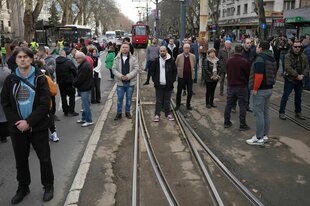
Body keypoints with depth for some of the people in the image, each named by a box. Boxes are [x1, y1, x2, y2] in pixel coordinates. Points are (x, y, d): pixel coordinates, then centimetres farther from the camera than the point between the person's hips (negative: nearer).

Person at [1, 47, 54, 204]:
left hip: (38, 126, -2)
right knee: (20, 159, 13)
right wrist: (17, 122, -10)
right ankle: (23, 188, 31)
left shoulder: (40, 78, -5)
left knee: (44, 158, 5)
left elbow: (45, 104, -11)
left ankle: (48, 186, 24)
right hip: (17, 127, 3)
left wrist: (29, 122, -18)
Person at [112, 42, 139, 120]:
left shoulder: (133, 58, -1)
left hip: (130, 82, 0)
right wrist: (120, 76, -18)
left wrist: (128, 76, -18)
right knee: (119, 98, 6)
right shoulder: (117, 58, 1)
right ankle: (119, 113, 17)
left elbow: (136, 69, -7)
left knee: (129, 98, 11)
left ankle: (127, 112, 26)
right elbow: (114, 69, -2)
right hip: (120, 82, 0)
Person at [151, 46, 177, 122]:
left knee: (167, 101, 10)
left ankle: (168, 114, 23)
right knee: (158, 101, 6)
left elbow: (174, 71, 4)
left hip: (168, 85, 0)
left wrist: (172, 80, -4)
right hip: (159, 85, 0)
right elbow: (152, 71, 9)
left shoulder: (171, 61, -1)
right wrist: (155, 80, 0)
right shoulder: (156, 61, 2)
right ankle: (157, 115, 12)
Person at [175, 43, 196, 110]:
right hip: (181, 76, -1)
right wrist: (179, 71, 5)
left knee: (190, 92, 6)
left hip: (190, 76, 1)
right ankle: (178, 104, 23)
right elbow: (176, 65, 6)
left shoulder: (193, 56, 1)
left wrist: (191, 71, 11)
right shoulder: (179, 56, -3)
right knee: (179, 91, 8)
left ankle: (188, 105, 22)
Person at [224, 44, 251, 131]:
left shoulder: (229, 61, -1)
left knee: (229, 104, 13)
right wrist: (246, 81, 11)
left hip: (230, 85, 5)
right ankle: (242, 125, 6)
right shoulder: (245, 62, -16)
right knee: (242, 105, 3)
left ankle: (226, 122, 21)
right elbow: (248, 74, -8)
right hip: (241, 86, -5)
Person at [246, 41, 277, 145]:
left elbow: (259, 75, -25)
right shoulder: (272, 59, 14)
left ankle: (259, 138, 0)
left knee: (258, 113, -5)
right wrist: (270, 84, 20)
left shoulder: (260, 58, -16)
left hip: (260, 90, -10)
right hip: (269, 89, 10)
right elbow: (274, 74, 18)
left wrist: (255, 88, -19)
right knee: (266, 113, 15)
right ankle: (265, 135, 24)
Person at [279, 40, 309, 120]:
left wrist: (302, 75, -12)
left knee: (298, 97, 15)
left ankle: (298, 112, 28)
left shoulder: (303, 56, 6)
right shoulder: (288, 56, -11)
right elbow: (288, 68, -21)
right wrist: (297, 75, -22)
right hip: (290, 79, -5)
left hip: (299, 80, 5)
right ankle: (281, 112, 9)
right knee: (285, 96, -1)